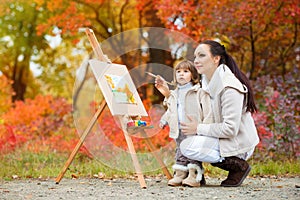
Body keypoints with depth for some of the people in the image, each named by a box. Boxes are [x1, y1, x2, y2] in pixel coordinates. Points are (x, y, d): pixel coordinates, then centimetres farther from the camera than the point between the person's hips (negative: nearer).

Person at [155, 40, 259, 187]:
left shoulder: (229, 87, -24)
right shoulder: (207, 81, 4)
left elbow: (230, 129, -27)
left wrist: (198, 128, -21)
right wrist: (169, 94, 1)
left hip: (238, 144, -9)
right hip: (221, 138, 9)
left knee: (187, 147, -21)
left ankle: (239, 166, -11)